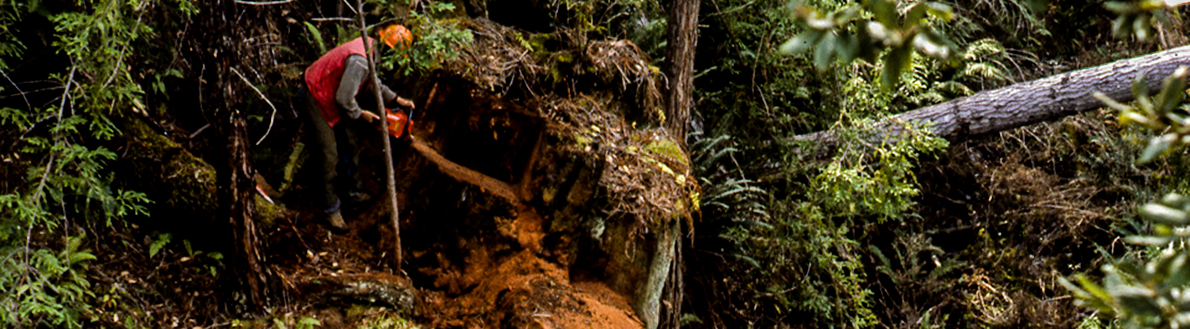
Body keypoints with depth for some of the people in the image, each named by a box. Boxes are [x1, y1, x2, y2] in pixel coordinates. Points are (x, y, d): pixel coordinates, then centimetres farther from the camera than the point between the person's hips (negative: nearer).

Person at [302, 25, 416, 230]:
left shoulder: (371, 48, -3)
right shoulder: (360, 61, -34)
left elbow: (372, 85, 12)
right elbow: (344, 98, -31)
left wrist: (397, 100, 3)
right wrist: (361, 115, -13)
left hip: (335, 97, 10)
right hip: (318, 99, -10)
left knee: (350, 145, 17)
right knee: (329, 156, -5)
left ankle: (354, 192, 33)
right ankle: (331, 209, 5)